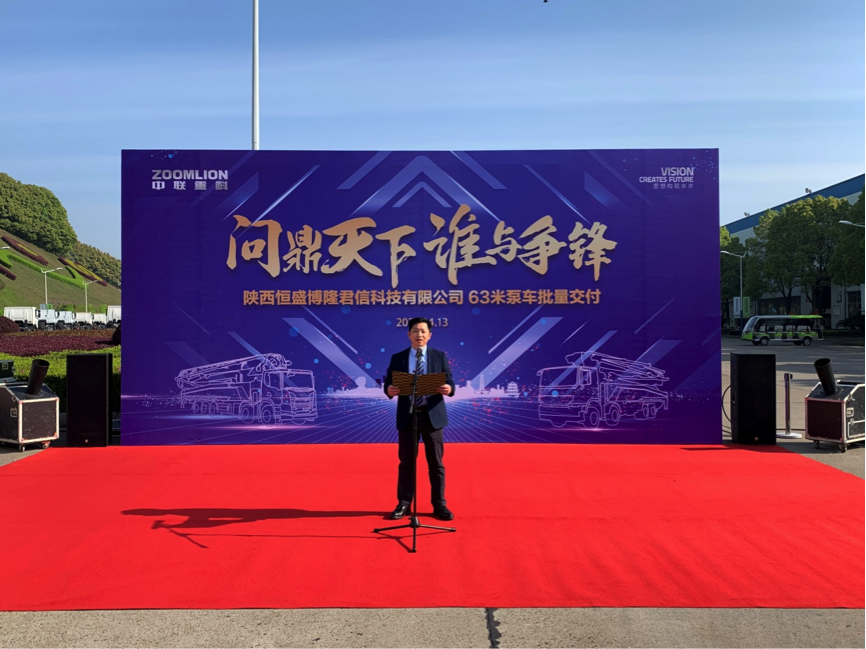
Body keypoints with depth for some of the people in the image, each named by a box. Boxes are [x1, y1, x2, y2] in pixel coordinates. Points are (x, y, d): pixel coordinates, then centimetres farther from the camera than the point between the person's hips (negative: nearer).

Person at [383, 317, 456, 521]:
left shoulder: (439, 356, 4)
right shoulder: (398, 358, 5)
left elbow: (449, 383, 0)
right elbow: (388, 384, 1)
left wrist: (448, 388, -24)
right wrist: (390, 389, -22)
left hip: (432, 415, 0)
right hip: (407, 415, 1)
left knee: (436, 462, 5)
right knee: (406, 462, 8)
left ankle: (439, 505, 14)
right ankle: (404, 504, 18)